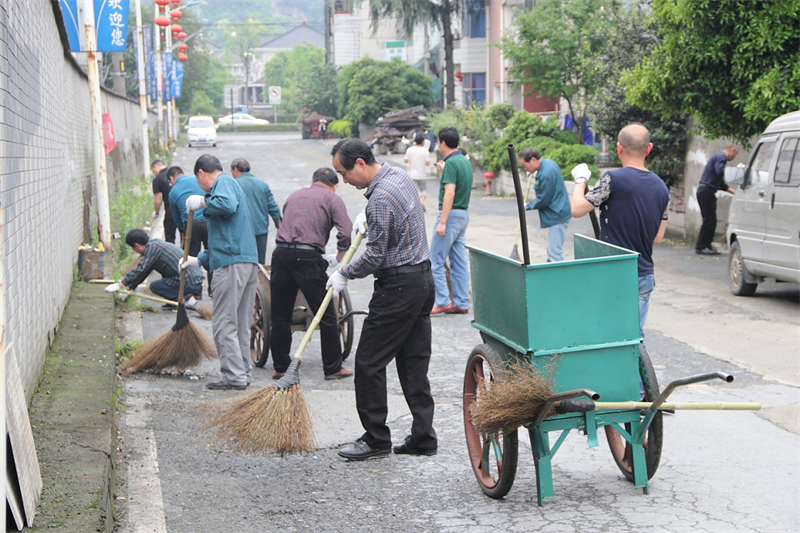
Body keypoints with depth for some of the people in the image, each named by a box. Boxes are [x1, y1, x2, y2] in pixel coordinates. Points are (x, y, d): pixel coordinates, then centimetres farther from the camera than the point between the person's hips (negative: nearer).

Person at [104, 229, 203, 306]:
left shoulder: (152, 247, -11)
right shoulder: (156, 243, 18)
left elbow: (140, 270, -13)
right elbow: (143, 271, 25)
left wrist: (119, 285, -8)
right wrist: (128, 288, 27)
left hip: (190, 283, -9)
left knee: (155, 286, -1)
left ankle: (186, 298, -6)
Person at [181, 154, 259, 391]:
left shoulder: (224, 182, -2)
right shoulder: (231, 184, 29)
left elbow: (228, 205, -28)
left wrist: (203, 201, -11)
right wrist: (200, 260, 35)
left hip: (231, 263, -10)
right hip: (249, 262, 10)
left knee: (223, 323, -6)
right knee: (240, 323, 14)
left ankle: (234, 376, -7)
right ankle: (243, 373, 17)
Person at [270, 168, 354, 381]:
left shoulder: (294, 196, 25)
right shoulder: (332, 199, 8)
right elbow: (347, 233, -6)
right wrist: (337, 259, 8)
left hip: (281, 252, 5)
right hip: (308, 257, -5)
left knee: (280, 316, 12)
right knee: (327, 315, 5)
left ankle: (281, 367, 17)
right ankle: (333, 368, 10)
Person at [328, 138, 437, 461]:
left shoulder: (380, 198, -21)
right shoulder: (399, 174, 9)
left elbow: (375, 257, -18)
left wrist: (344, 274, -3)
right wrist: (367, 216, 22)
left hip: (399, 286, -10)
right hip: (423, 278, 10)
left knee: (369, 361, -2)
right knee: (414, 361, 11)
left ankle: (376, 439, 4)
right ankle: (423, 437, 12)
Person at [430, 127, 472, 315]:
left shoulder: (451, 163, -16)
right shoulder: (465, 161, 12)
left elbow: (450, 193, -23)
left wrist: (442, 222, -24)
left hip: (451, 214, -9)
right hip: (464, 213, 9)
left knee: (436, 260, -4)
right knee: (459, 262, 10)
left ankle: (443, 302, -6)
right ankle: (461, 303, 12)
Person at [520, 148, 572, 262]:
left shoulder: (546, 174, -24)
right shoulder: (548, 163, 8)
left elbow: (543, 201, -18)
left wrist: (527, 206, -2)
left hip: (556, 217, -11)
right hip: (557, 215, 11)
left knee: (555, 254, -10)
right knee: (552, 252, 17)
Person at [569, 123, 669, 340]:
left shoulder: (614, 179, -13)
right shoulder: (661, 188, 8)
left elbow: (577, 209, -8)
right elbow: (658, 237, 12)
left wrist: (580, 180, 9)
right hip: (644, 276, 6)